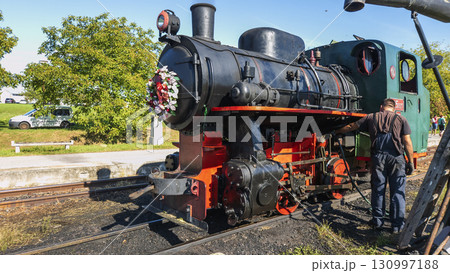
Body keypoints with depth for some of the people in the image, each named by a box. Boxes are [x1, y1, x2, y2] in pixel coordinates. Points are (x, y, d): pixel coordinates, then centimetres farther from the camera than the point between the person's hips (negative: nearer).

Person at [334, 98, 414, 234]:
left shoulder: (372, 117, 11)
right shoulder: (401, 119, 8)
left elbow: (351, 127, 18)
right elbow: (407, 142, 1)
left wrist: (337, 131, 33)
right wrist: (410, 161, 5)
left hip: (378, 157, 1)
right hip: (396, 158, -1)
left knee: (378, 190, 11)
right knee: (397, 192, 5)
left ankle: (377, 221, 21)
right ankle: (397, 225, 11)